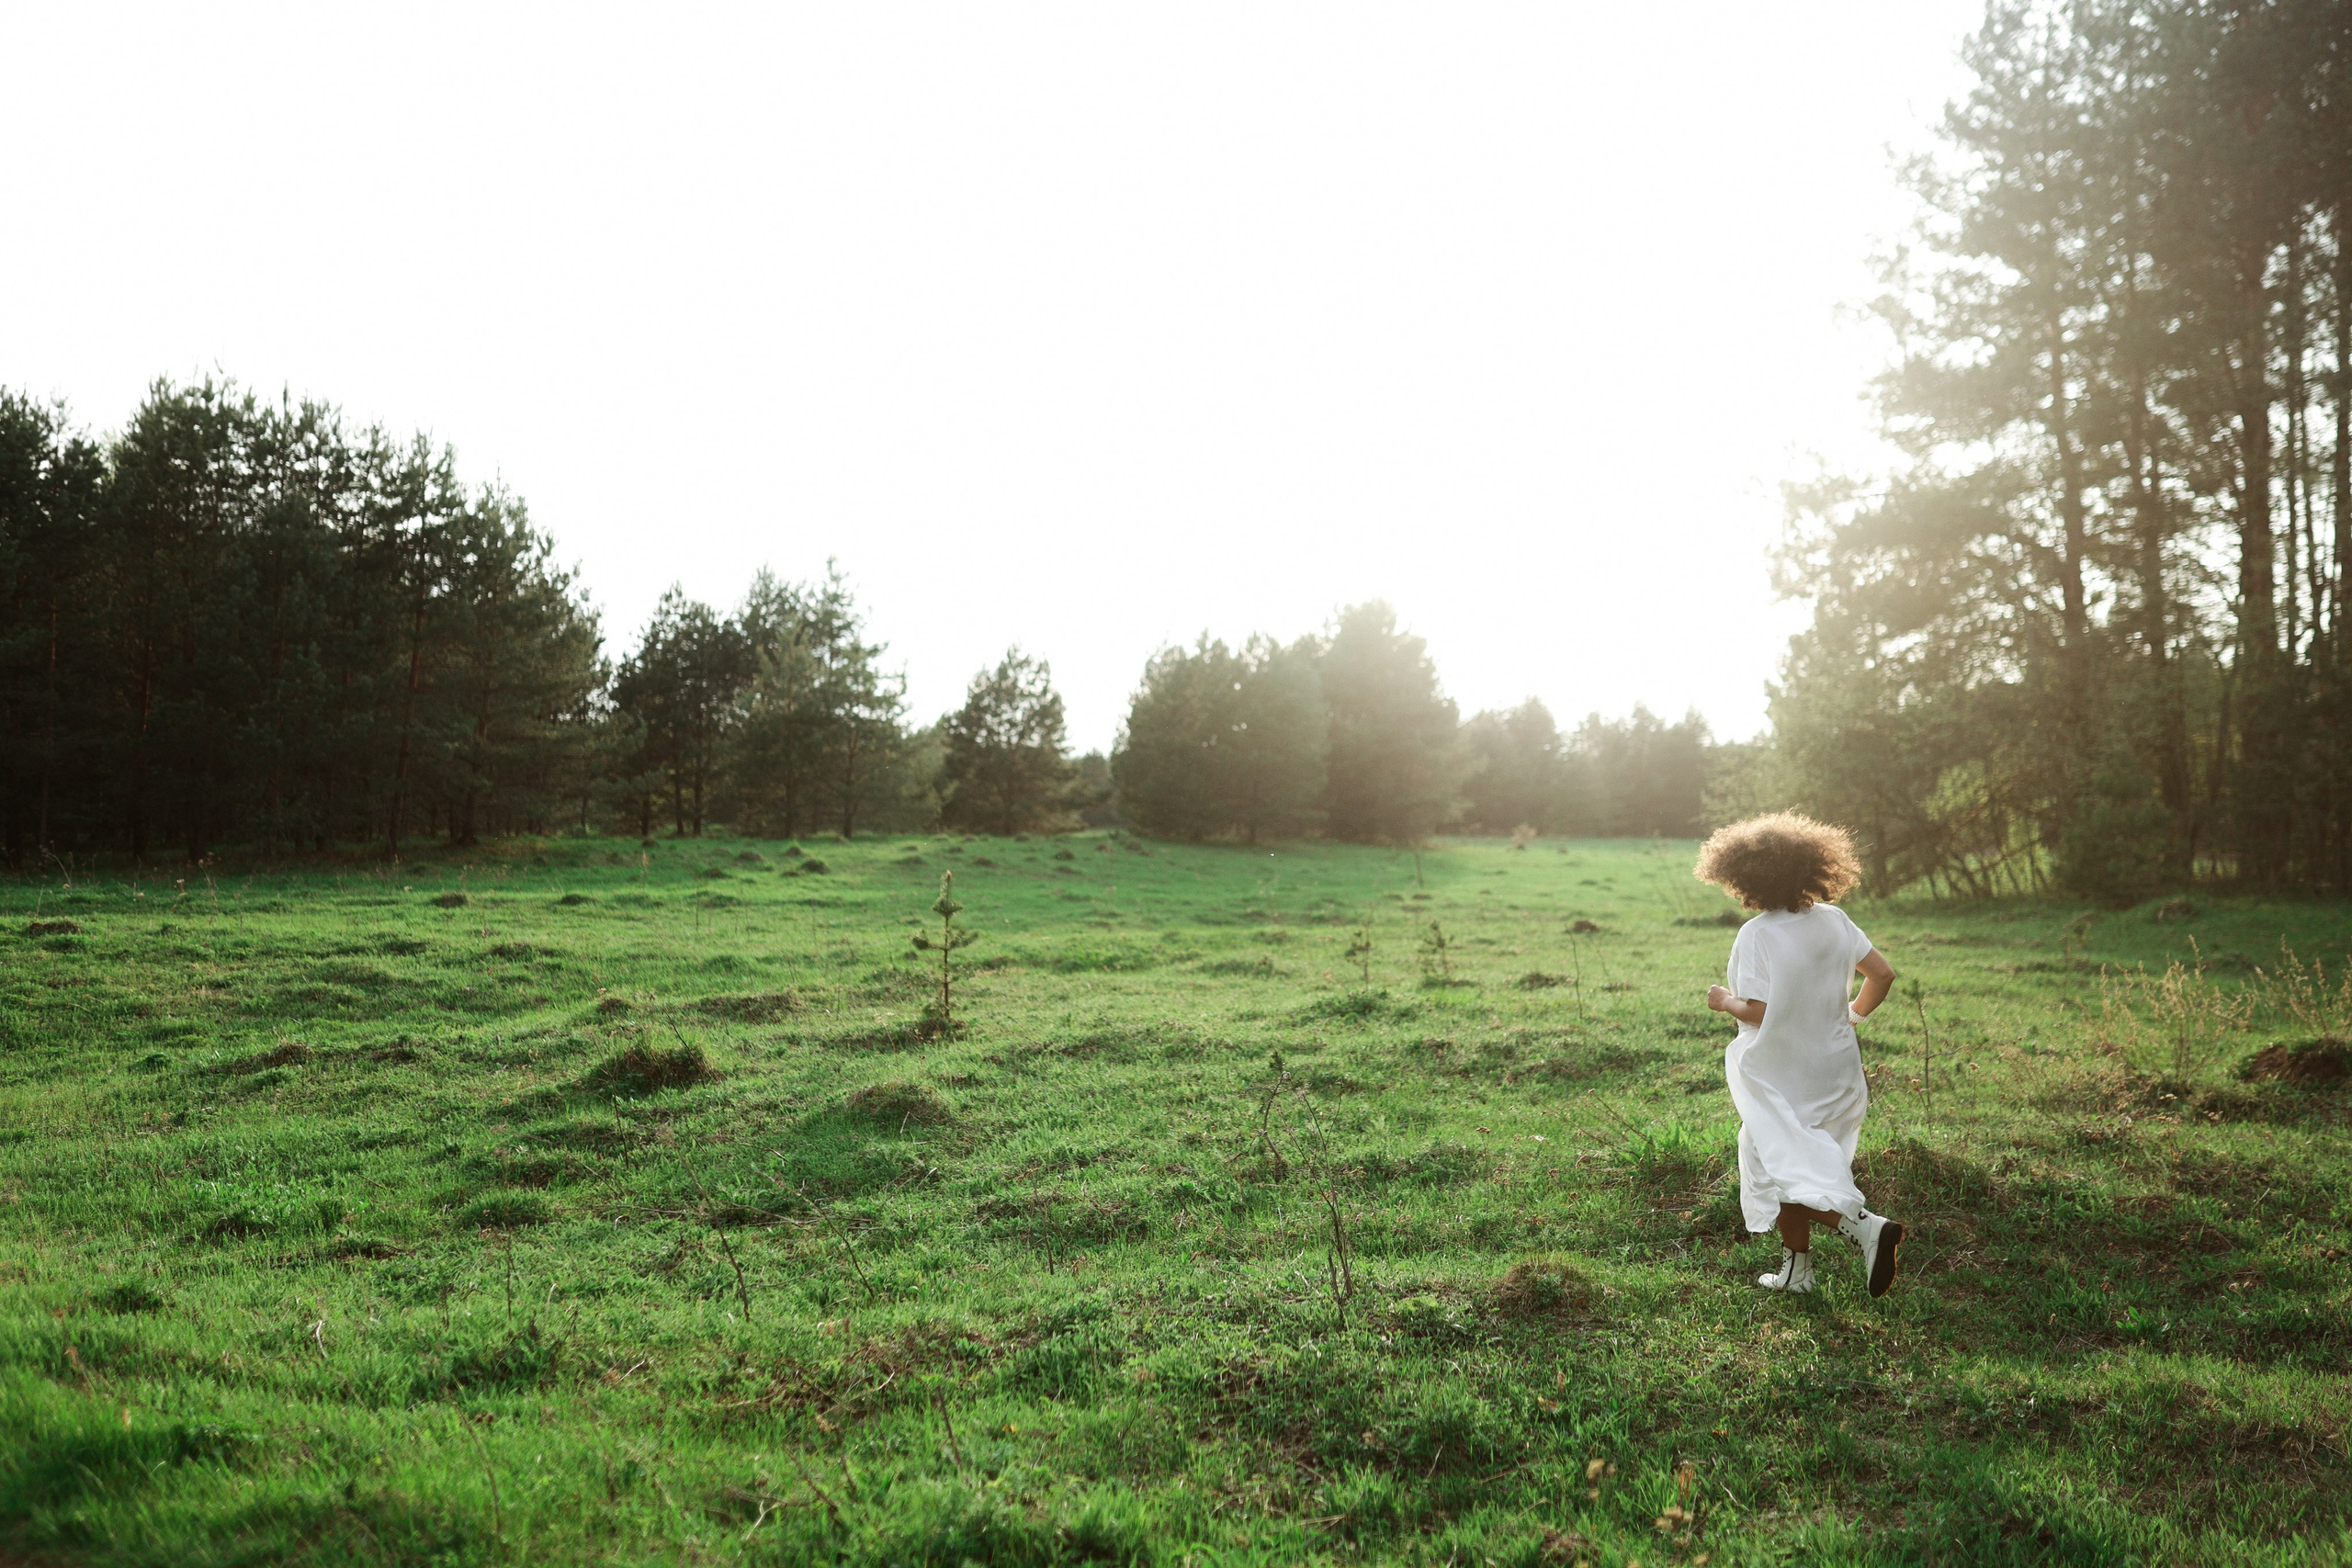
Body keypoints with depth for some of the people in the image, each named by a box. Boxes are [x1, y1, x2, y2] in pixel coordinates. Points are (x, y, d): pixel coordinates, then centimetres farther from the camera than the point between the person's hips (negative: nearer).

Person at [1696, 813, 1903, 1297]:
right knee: (1810, 1164, 19)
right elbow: (1883, 974, 1)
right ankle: (1796, 1267, 25)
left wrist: (1725, 1001, -2)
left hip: (1782, 1080, -7)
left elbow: (1760, 1012, -22)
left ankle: (1860, 1224, -18)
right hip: (1836, 1070, 7)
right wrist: (1854, 1013, 18)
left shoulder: (1757, 934, -19)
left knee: (1780, 1172, 2)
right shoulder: (1833, 920, -2)